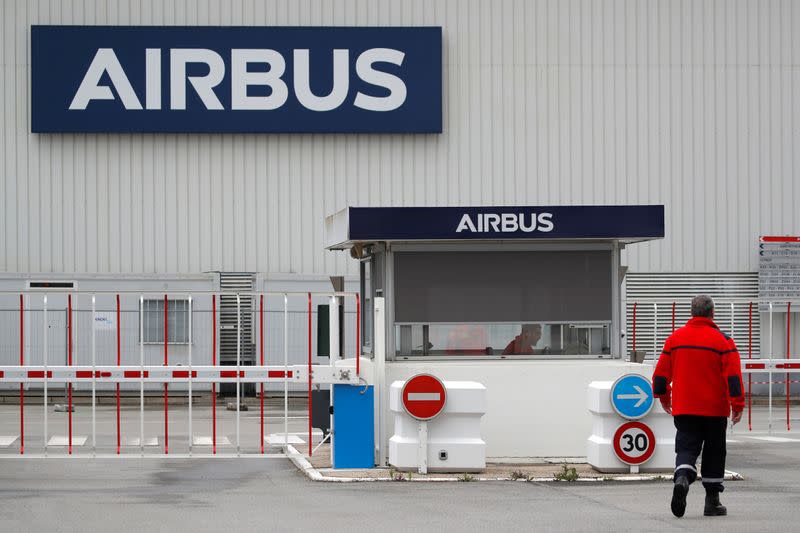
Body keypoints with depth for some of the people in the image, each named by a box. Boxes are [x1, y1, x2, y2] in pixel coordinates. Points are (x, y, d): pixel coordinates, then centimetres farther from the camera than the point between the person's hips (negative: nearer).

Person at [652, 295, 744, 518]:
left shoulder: (675, 338, 3)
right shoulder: (722, 341, -6)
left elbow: (661, 372, 9)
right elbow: (733, 376, -12)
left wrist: (663, 396, 24)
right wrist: (737, 405, -7)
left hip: (683, 408, 2)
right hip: (714, 409, -2)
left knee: (686, 447, 3)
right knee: (713, 452, 10)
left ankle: (682, 477, -29)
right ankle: (712, 501, 13)